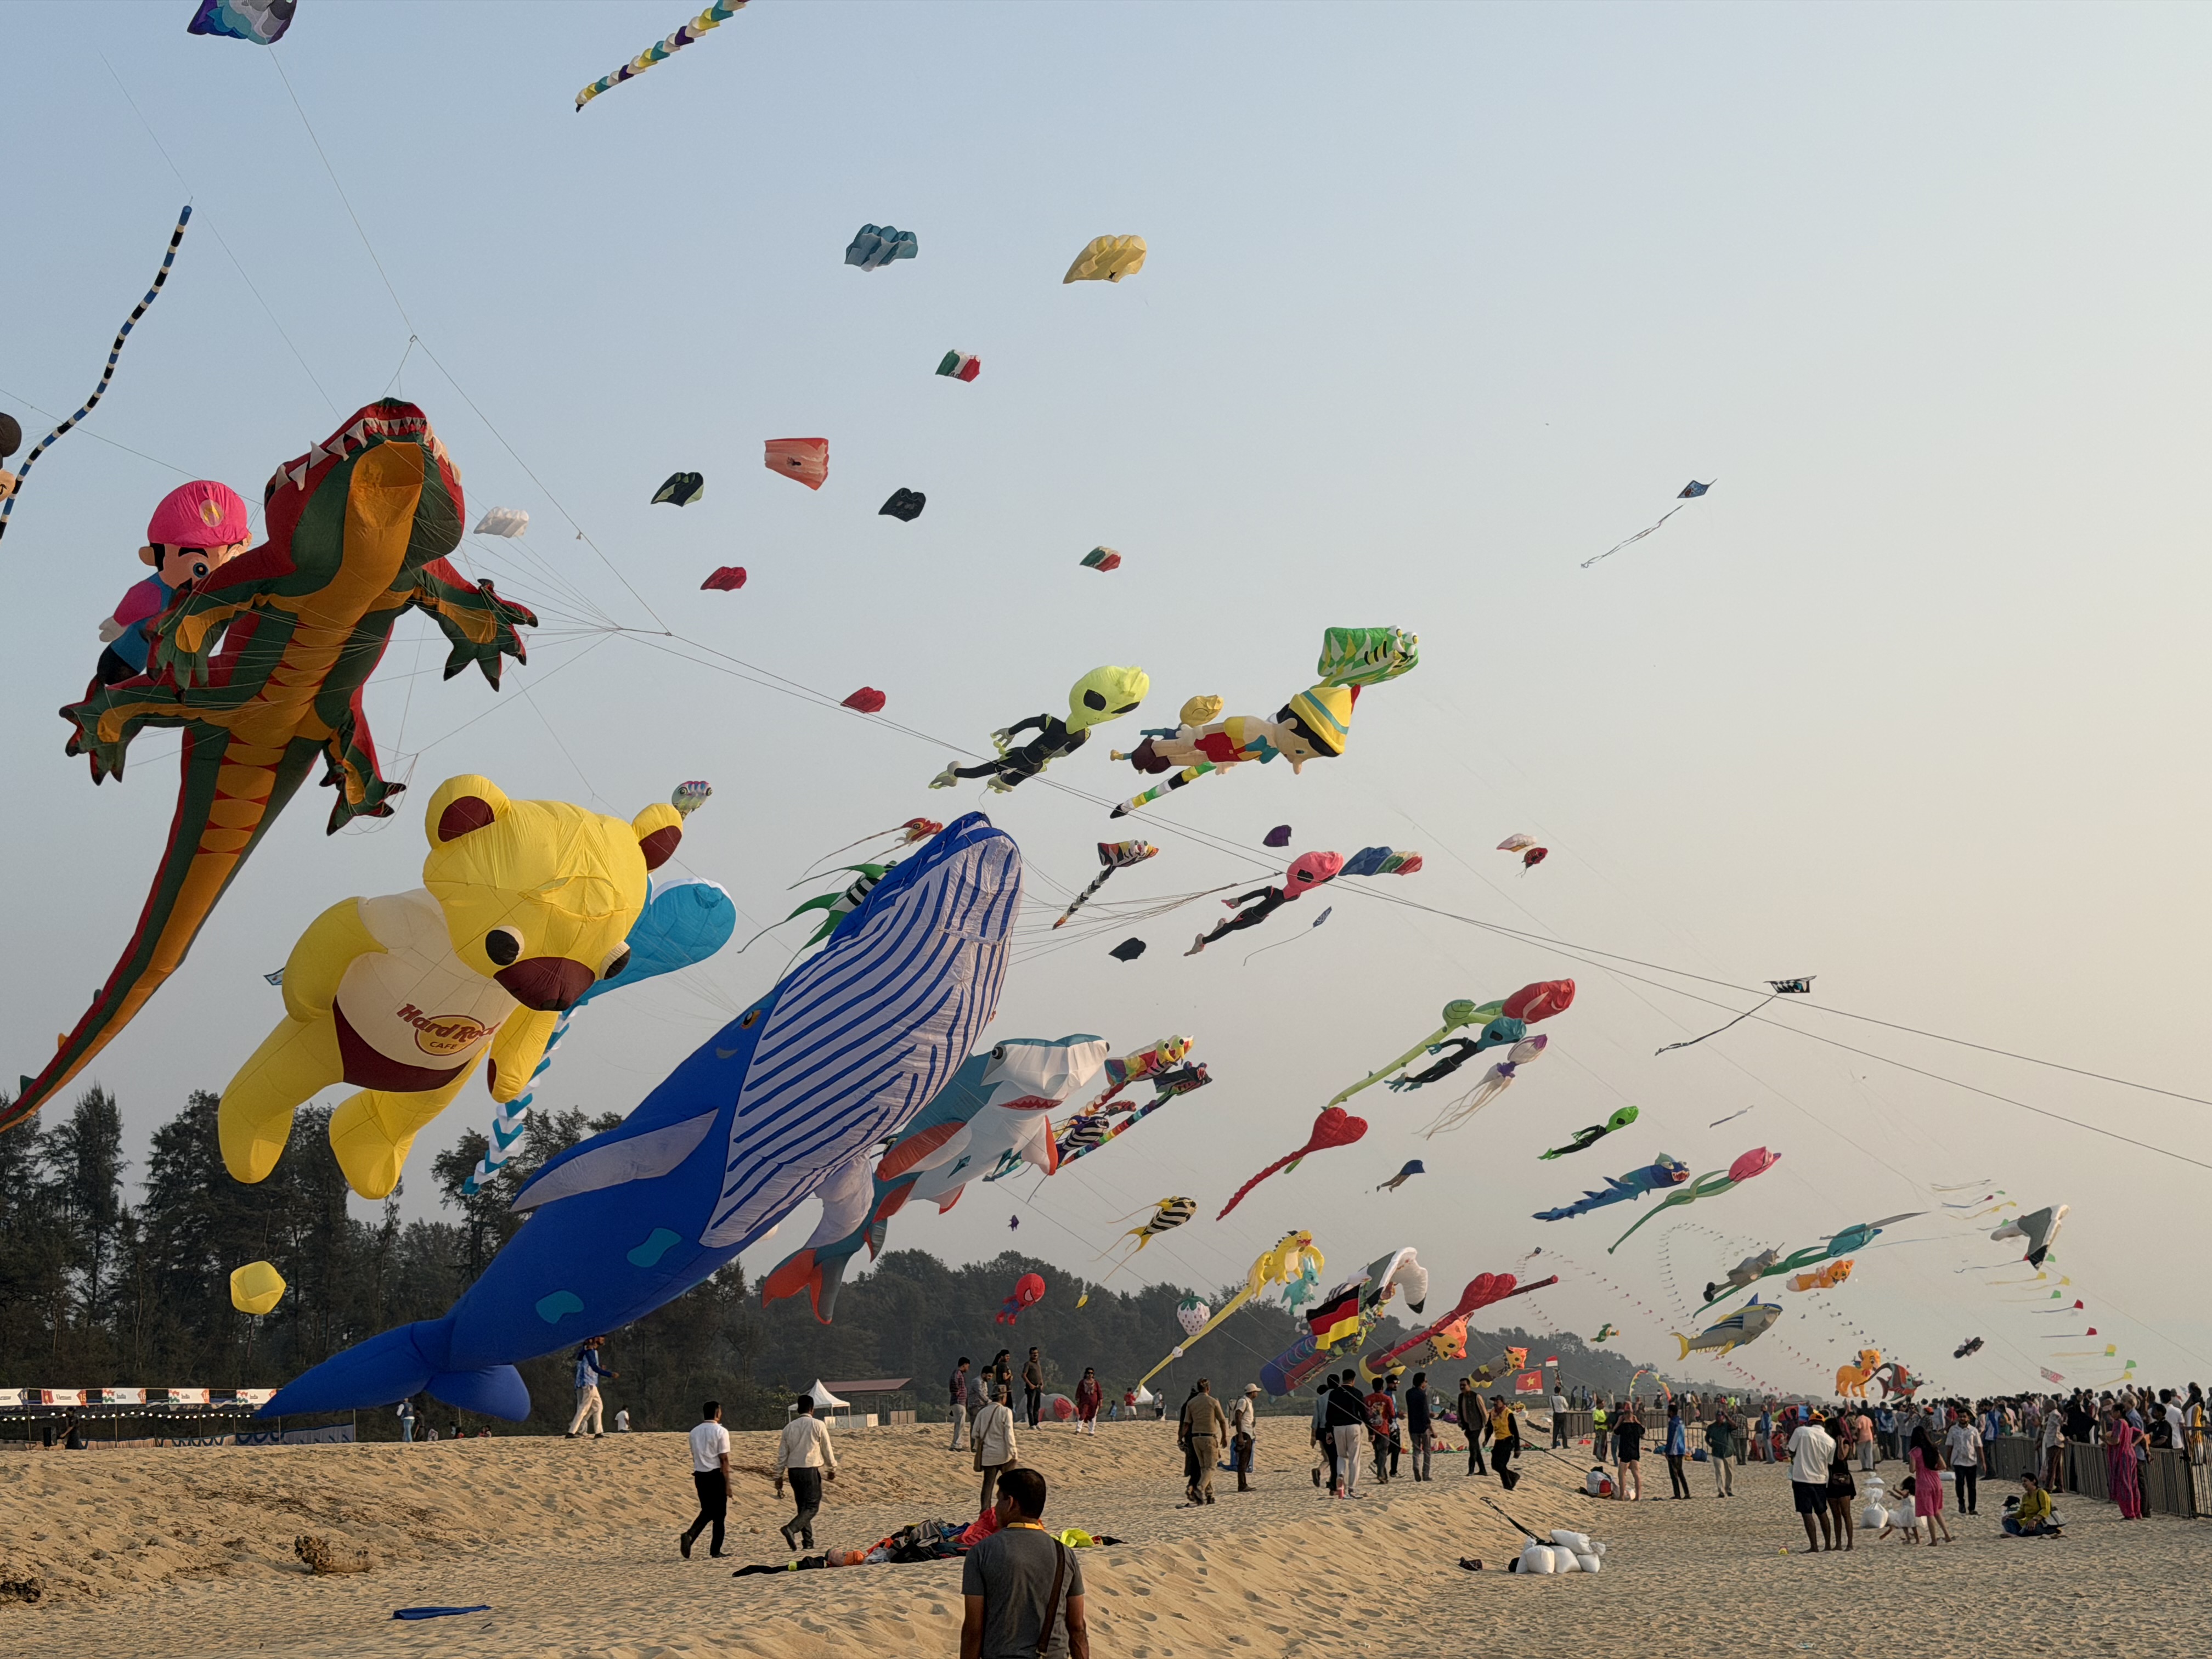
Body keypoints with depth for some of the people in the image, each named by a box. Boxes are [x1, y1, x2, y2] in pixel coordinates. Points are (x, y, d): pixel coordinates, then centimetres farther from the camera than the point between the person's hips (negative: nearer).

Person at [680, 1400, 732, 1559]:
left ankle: (689, 1535, -9)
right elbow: (724, 1459, -11)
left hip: (700, 1475, 5)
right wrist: (727, 1483, -8)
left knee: (707, 1511, 15)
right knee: (719, 1514, 7)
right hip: (716, 1475, -5)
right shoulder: (720, 1432, -9)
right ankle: (715, 1551, 10)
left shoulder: (694, 1432, 9)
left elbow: (695, 1456, 13)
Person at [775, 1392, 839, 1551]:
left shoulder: (789, 1427, 9)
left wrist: (779, 1476, 15)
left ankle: (808, 1541, 11)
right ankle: (791, 1528, -26)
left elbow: (782, 1454, 10)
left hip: (793, 1469, 5)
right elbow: (827, 1449, 3)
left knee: (803, 1505, 13)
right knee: (812, 1506, -5)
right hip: (810, 1468, -5)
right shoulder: (818, 1425, -3)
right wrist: (832, 1468, 17)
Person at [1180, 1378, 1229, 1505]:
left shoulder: (1190, 1403, 4)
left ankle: (1209, 1494, 15)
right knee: (1209, 1468, -1)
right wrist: (1224, 1436, 14)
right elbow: (1222, 1422, 0)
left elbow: (1186, 1424, 1)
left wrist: (1180, 1438, 7)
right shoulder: (1213, 1402, -5)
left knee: (1203, 1468, 14)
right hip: (1209, 1437, -4)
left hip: (1195, 1438, 4)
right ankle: (1200, 1489, -23)